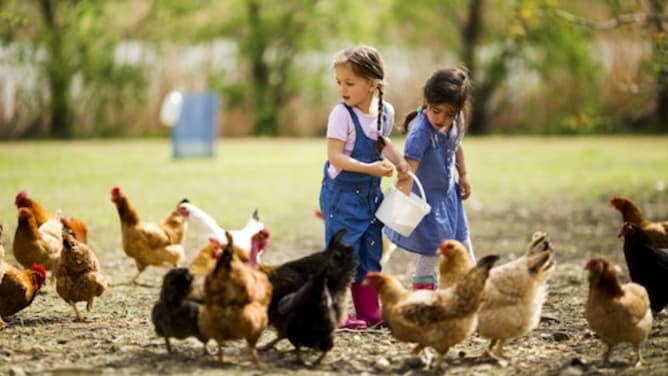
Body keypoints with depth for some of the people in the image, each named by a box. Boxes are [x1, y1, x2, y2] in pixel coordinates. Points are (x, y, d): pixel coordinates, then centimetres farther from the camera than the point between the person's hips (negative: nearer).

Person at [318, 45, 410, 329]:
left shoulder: (386, 111, -1)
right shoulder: (341, 114, -17)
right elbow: (335, 157, -21)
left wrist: (399, 162, 3)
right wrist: (369, 168, -28)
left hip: (370, 193, 6)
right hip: (341, 192, -6)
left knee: (371, 251, 12)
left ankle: (370, 312, 20)